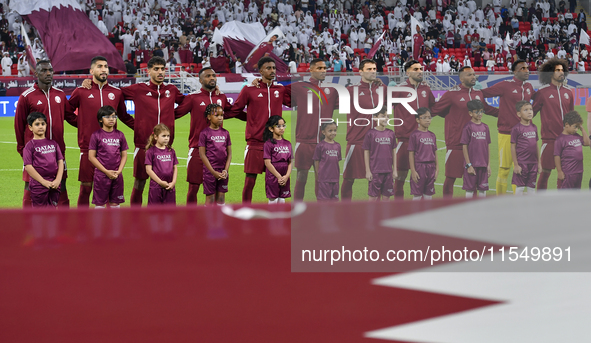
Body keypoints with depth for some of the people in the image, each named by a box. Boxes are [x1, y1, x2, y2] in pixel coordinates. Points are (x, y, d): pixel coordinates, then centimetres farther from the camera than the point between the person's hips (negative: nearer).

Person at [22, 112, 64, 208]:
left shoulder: (53, 143, 11)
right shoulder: (30, 146, -2)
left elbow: (60, 161, 10)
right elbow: (28, 167, -8)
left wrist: (58, 179, -4)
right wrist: (44, 182, -13)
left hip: (54, 184, 4)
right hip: (38, 185, -4)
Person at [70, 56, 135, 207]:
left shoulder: (116, 93, 11)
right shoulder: (81, 92, 3)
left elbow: (124, 116, 22)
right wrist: (80, 123, 2)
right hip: (88, 147, -2)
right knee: (86, 185, 0)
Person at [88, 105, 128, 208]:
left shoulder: (119, 135, 6)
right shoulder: (96, 135, -4)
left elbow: (124, 155, 10)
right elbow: (91, 157, -6)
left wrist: (119, 171, -6)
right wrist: (106, 171, -11)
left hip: (117, 176, 3)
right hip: (101, 174, -3)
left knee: (115, 203, 9)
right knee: (100, 204, 1)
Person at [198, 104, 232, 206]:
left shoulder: (225, 133, 7)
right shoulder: (204, 133, -6)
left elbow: (229, 153, 9)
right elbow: (202, 154, -8)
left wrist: (226, 170, -4)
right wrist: (213, 172, -12)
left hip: (223, 172, 4)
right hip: (209, 171, -4)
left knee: (221, 198, 7)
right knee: (210, 199, 1)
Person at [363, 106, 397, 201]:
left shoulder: (391, 133, 6)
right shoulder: (371, 134, -5)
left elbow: (393, 152, 11)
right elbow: (366, 153, -2)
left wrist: (395, 170, 9)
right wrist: (368, 171, -5)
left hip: (388, 171, 3)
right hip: (375, 171, -3)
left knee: (386, 196, 7)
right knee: (374, 197, 1)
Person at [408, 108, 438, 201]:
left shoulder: (432, 135, 10)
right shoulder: (415, 135, -6)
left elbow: (435, 154, 13)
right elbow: (411, 154, -7)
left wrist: (437, 168, 8)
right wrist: (413, 171, -12)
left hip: (431, 167, 5)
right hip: (419, 167, -5)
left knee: (429, 195, 9)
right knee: (417, 195, 0)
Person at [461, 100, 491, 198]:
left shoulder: (485, 127, 8)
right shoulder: (468, 127, -7)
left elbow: (487, 147, 12)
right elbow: (464, 147, -7)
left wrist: (488, 164, 9)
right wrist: (468, 165, -11)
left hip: (483, 165, 5)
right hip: (472, 164, -5)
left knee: (483, 189, 8)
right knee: (470, 189, 0)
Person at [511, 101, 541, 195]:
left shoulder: (534, 127, 8)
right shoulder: (516, 128, -9)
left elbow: (536, 146, 14)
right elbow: (513, 147, -8)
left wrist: (539, 163, 13)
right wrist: (516, 164, -11)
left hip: (533, 163, 5)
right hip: (521, 162, -5)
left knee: (532, 187, 9)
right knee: (520, 187, 1)